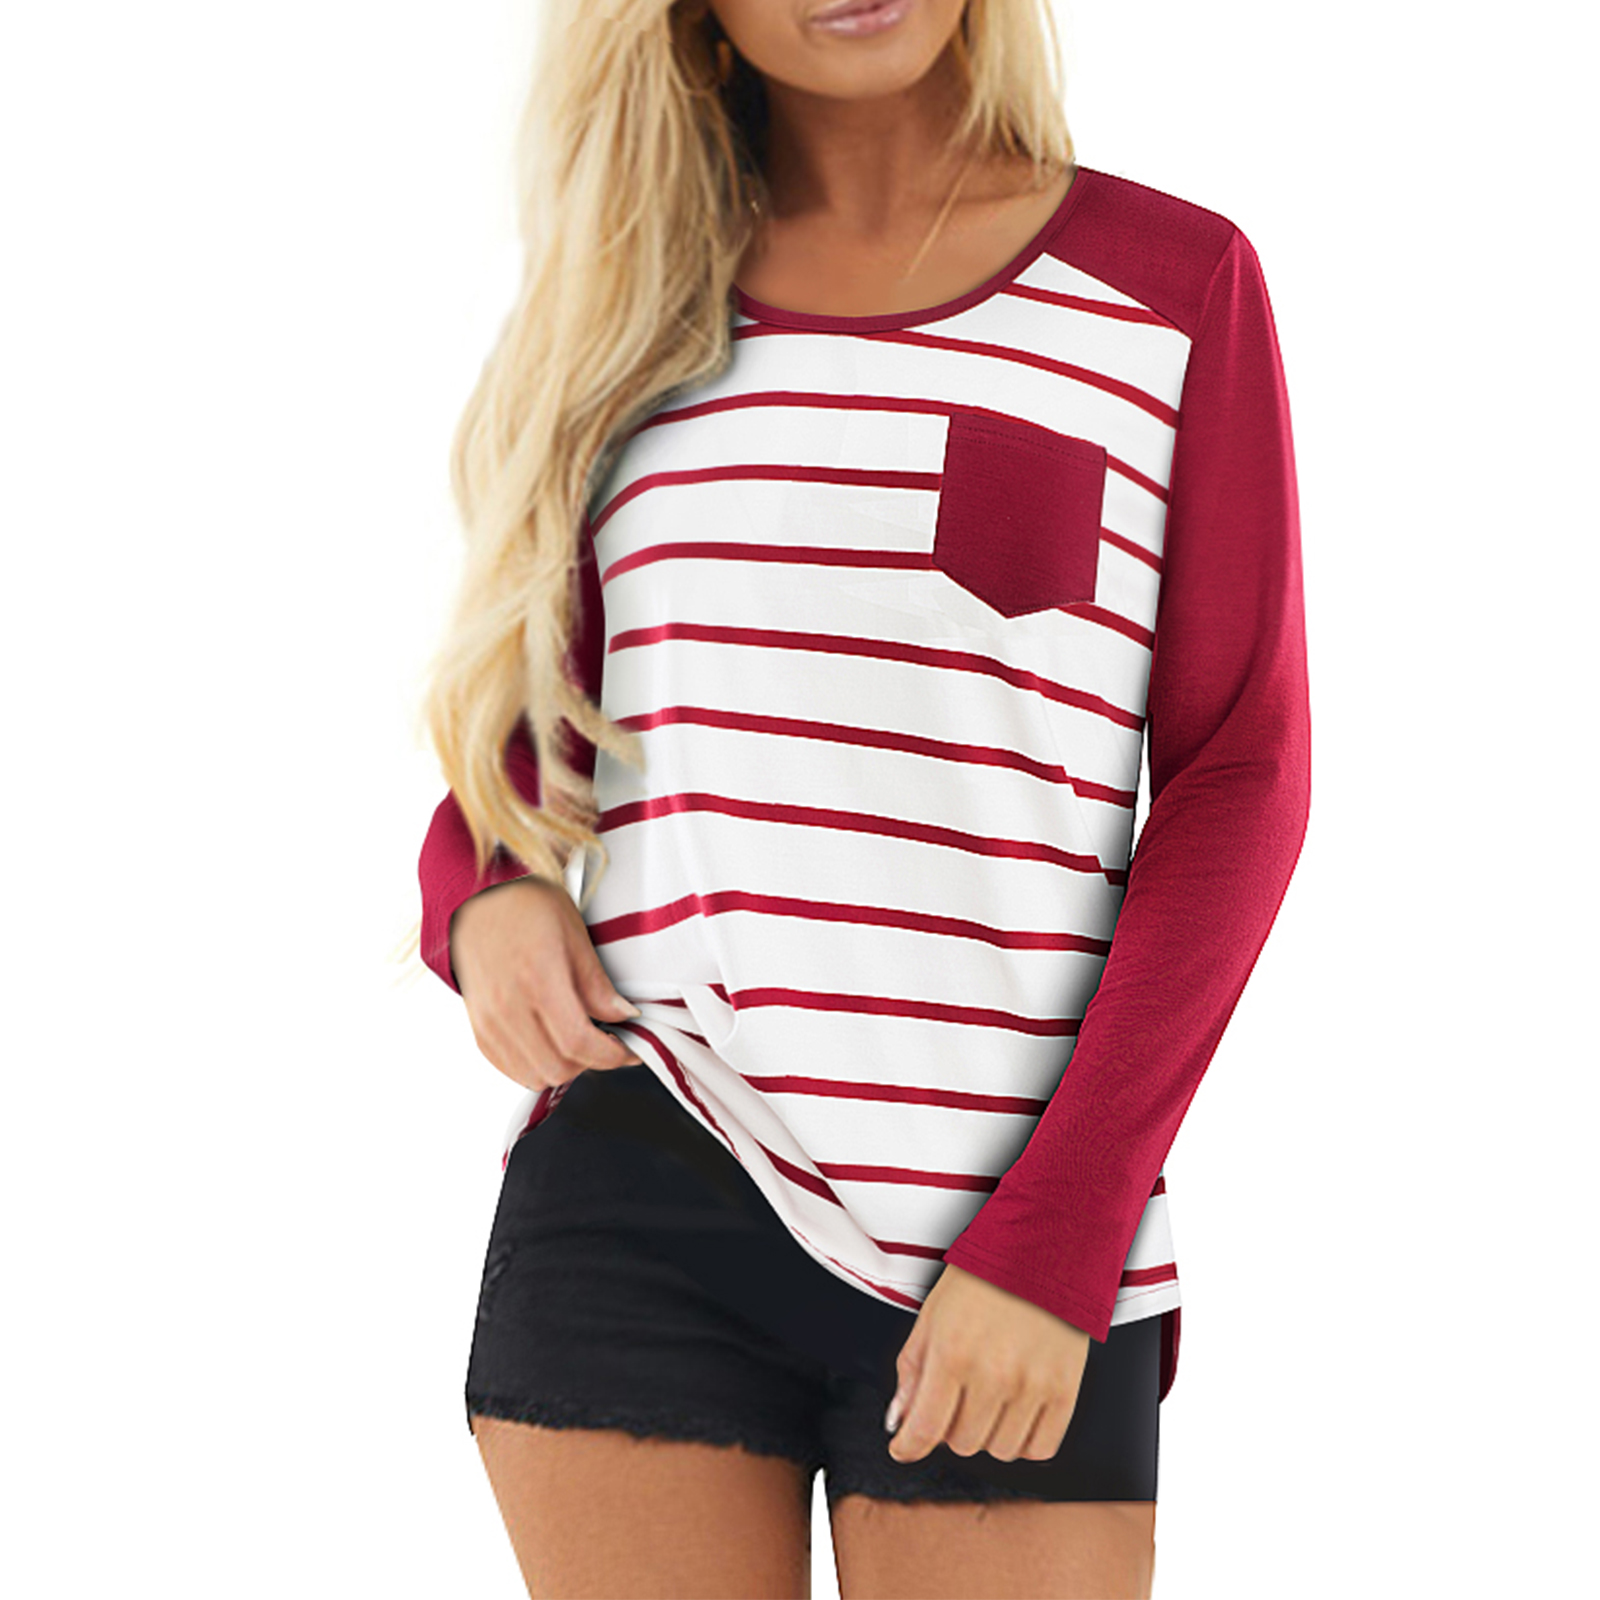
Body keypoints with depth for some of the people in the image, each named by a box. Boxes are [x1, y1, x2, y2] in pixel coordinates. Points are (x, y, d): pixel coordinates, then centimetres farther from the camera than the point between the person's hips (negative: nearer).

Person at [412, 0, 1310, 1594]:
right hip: (640, 1205, 2)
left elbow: (1240, 783, -4)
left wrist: (1055, 1247, -13)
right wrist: (488, 912, -9)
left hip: (1005, 1244, -2)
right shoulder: (636, 303, 9)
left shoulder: (1178, 282, 1)